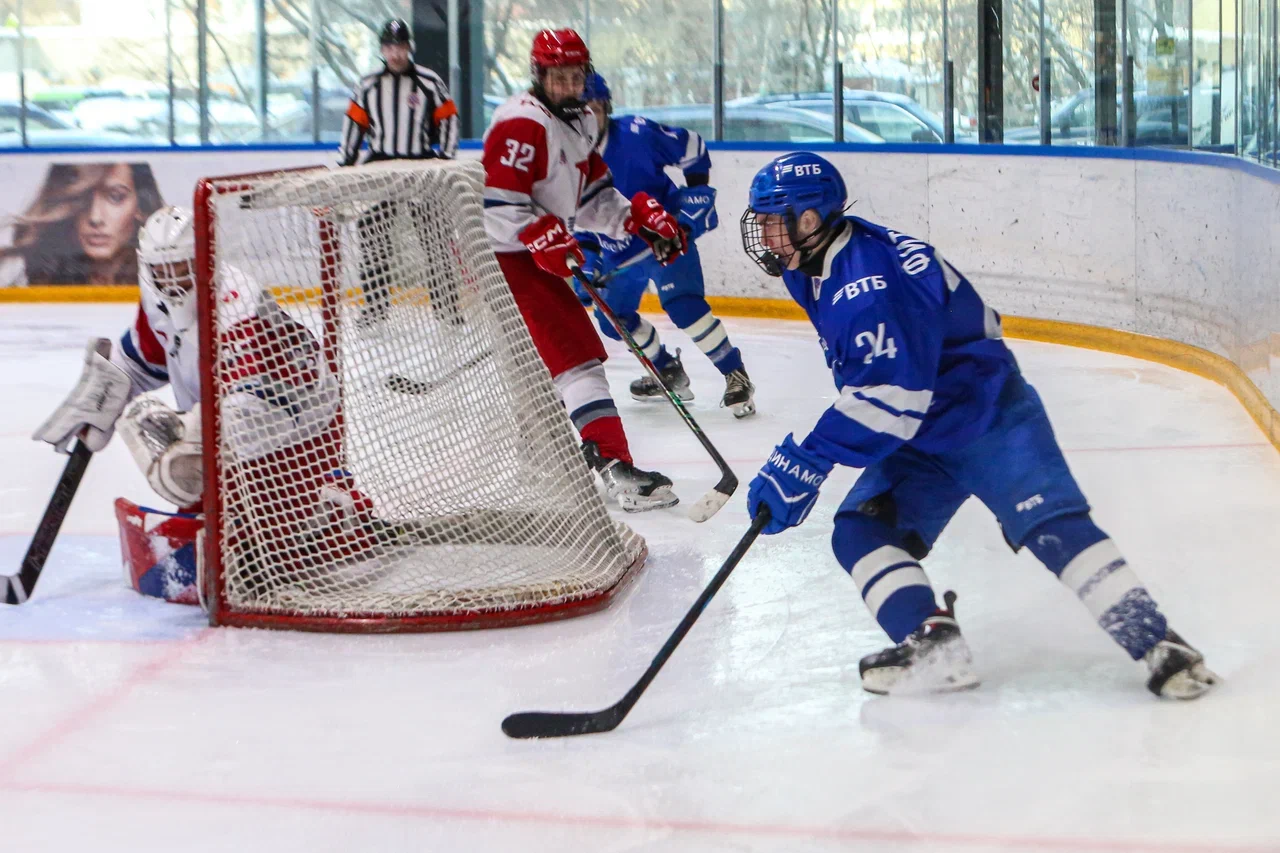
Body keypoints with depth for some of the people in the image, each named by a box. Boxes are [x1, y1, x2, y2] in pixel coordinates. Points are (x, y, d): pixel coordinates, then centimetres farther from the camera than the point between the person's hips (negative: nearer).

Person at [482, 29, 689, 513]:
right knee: (575, 352, -17)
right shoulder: (522, 123, -17)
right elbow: (496, 201, -23)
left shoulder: (578, 123, 13)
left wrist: (643, 219, 3)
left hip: (530, 254, 10)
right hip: (502, 254, -10)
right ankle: (615, 468, -25)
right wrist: (543, 237, -30)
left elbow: (593, 197, 16)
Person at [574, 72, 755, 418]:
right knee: (613, 318, 10)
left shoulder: (637, 135, -22)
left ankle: (735, 376, -15)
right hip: (617, 252, 7)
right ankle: (668, 372, 32)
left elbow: (693, 148, -9)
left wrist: (697, 193, -10)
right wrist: (585, 261, -9)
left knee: (683, 305, -24)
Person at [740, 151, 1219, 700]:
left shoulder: (870, 278, -27)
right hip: (920, 438, 10)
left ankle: (1156, 642, -21)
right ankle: (933, 643, -16)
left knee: (1053, 525, -21)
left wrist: (806, 462, -37)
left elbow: (890, 393, -35)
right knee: (859, 531, -6)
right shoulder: (817, 268, 5)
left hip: (991, 418, -10)